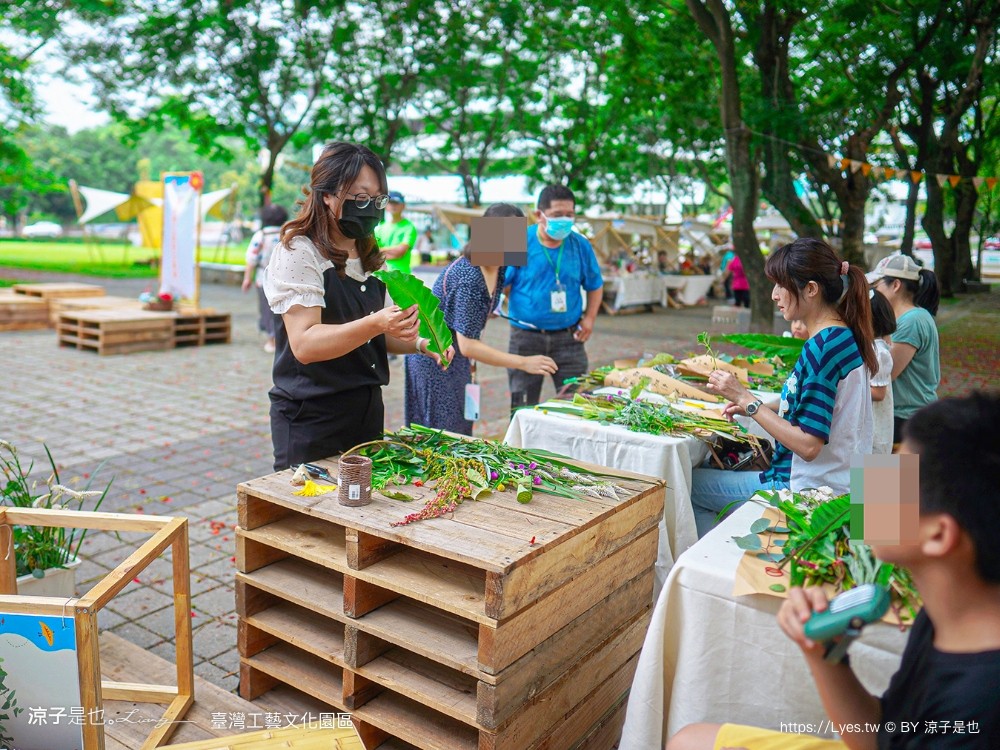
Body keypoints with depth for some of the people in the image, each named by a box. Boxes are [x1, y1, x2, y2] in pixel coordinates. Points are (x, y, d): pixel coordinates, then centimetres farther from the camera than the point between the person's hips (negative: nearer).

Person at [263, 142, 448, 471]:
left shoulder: (370, 259, 13)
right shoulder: (298, 253, -11)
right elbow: (304, 344, -23)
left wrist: (419, 344, 1)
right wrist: (373, 325, -36)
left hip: (367, 413, 7)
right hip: (311, 419, -7)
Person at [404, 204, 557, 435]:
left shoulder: (498, 269, -1)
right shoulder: (469, 277, -28)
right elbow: (467, 345, -28)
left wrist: (470, 364, 13)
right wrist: (523, 363, -27)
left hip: (458, 361, 9)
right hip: (435, 360, -9)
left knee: (462, 433, 14)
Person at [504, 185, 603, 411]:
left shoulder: (580, 245, 1)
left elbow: (595, 286, 14)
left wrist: (589, 319, 1)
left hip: (568, 337, 2)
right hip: (526, 337, -2)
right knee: (523, 408, 7)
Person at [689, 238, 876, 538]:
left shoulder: (823, 346, -23)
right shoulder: (844, 335, 7)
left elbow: (808, 445, -25)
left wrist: (745, 398, -20)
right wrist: (751, 406, 4)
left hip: (810, 490, -10)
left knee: (691, 483, -2)